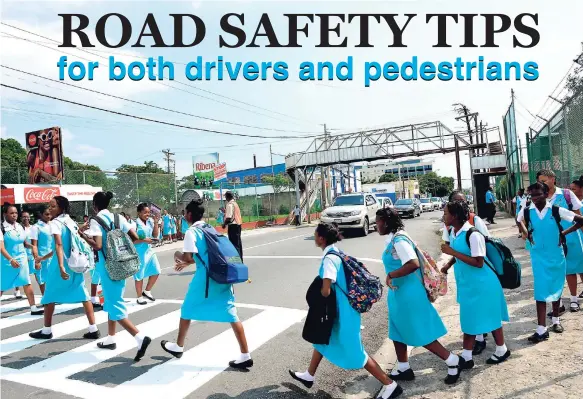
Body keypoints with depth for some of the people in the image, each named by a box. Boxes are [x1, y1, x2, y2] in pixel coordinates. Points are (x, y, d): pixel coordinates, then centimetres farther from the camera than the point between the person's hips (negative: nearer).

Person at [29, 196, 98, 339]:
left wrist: (61, 266, -31)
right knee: (83, 295, 5)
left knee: (50, 295, 11)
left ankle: (47, 330, 22)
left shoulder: (55, 223, -10)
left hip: (62, 264, -7)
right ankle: (93, 329, 3)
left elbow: (59, 245, -22)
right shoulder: (71, 222, 12)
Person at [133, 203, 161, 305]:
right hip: (139, 253, -6)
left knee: (156, 272, 11)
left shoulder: (150, 221, 1)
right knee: (139, 275, 6)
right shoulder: (135, 224, -16)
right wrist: (144, 240, -22)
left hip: (149, 251, 7)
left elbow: (155, 235, 2)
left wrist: (156, 222, -6)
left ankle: (147, 291, 29)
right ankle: (139, 297, 20)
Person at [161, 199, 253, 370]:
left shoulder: (191, 232, -6)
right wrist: (186, 263, 32)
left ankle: (178, 347, 34)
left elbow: (188, 257, -14)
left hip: (206, 277, -6)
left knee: (187, 309, 17)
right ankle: (245, 356, 3)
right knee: (230, 314, 4)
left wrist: (178, 256, 8)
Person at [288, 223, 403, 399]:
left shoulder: (329, 259, -24)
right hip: (339, 308, 10)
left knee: (354, 352, 1)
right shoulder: (337, 253, 5)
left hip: (342, 311, -10)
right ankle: (309, 376, 41)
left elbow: (325, 291, -28)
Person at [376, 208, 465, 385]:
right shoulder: (393, 239, 7)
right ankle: (404, 369, 30)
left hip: (408, 293, -10)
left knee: (420, 334, 2)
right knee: (397, 332, 17)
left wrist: (391, 275, -24)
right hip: (399, 293, 10)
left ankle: (454, 361, 17)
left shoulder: (399, 240, -23)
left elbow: (413, 264, -33)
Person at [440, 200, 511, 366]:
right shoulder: (453, 231, 0)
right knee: (469, 319, 16)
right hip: (466, 283, 8)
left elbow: (478, 263, -26)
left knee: (489, 317, 10)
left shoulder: (473, 234, -26)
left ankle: (502, 350, 34)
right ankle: (466, 357, 28)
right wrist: (447, 266, 12)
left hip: (482, 284, -8)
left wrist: (453, 252, -27)